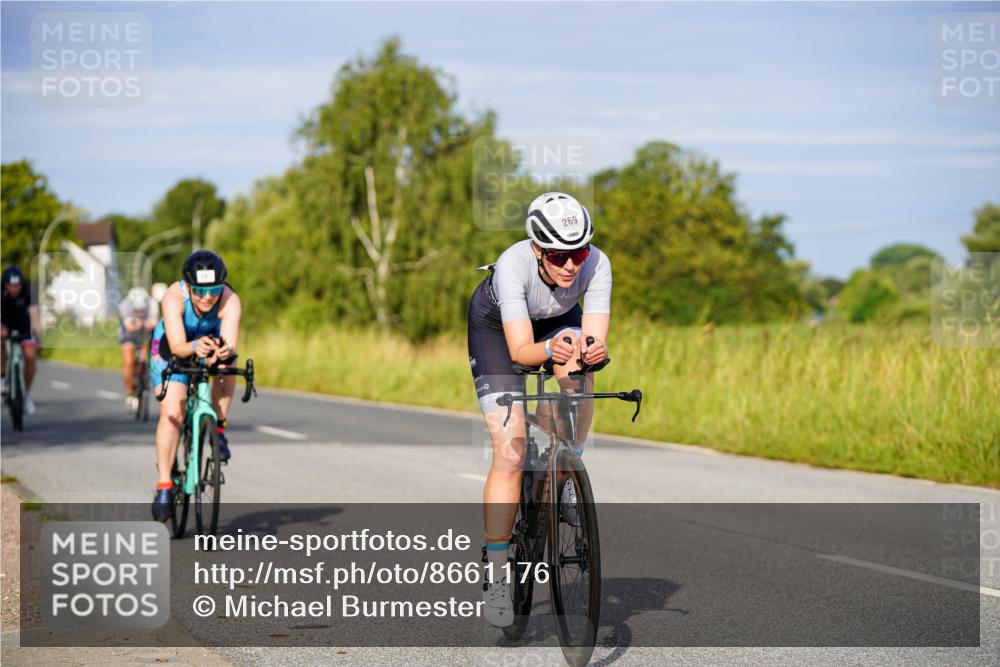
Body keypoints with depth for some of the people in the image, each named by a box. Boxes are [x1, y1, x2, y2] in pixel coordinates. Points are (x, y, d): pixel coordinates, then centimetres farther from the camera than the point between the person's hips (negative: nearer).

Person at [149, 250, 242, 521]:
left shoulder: (230, 300, -34)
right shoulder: (174, 297, -36)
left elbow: (230, 344, -45)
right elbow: (177, 346, -44)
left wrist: (223, 351, -67)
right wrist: (195, 347, -65)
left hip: (212, 341, 2)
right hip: (171, 348, -2)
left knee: (227, 364, -32)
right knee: (172, 413, -17)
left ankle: (218, 428, -12)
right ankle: (164, 484, -9)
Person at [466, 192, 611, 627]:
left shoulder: (596, 264, -33)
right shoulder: (513, 265, -40)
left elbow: (596, 338, -38)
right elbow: (519, 349, -45)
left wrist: (590, 351, -60)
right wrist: (549, 350, -65)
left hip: (557, 319, 3)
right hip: (495, 325, -3)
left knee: (578, 377, -34)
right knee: (509, 453, -13)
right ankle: (495, 574, -4)